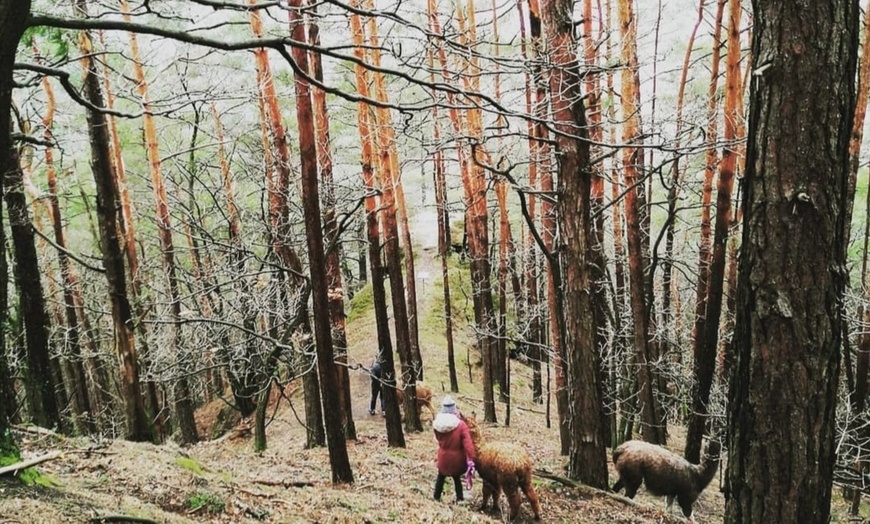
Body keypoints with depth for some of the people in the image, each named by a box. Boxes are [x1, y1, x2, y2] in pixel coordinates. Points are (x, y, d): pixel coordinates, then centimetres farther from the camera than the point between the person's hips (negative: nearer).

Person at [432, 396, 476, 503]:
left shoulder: (437, 423, -13)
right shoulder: (460, 424, -22)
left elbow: (438, 438, 3)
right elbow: (467, 443, -23)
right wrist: (471, 458, -22)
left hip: (443, 456, 2)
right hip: (457, 457, -2)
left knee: (441, 477, 23)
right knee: (457, 478, 21)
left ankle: (437, 497, 36)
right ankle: (459, 498, 30)